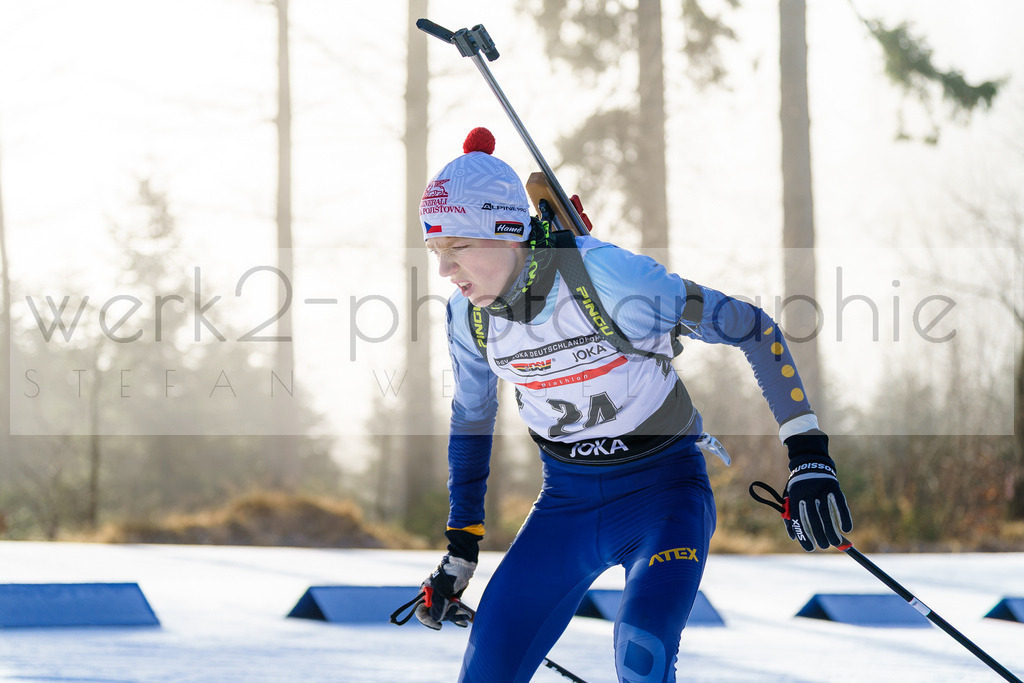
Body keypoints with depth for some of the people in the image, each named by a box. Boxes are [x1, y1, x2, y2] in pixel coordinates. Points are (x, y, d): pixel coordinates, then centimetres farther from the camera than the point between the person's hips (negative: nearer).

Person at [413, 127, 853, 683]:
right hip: (567, 501, 5)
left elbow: (753, 329, -16)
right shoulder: (467, 314, -6)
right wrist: (459, 550, 16)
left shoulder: (605, 275, -24)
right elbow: (470, 417, 13)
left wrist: (808, 451, -21)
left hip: (663, 490, -5)